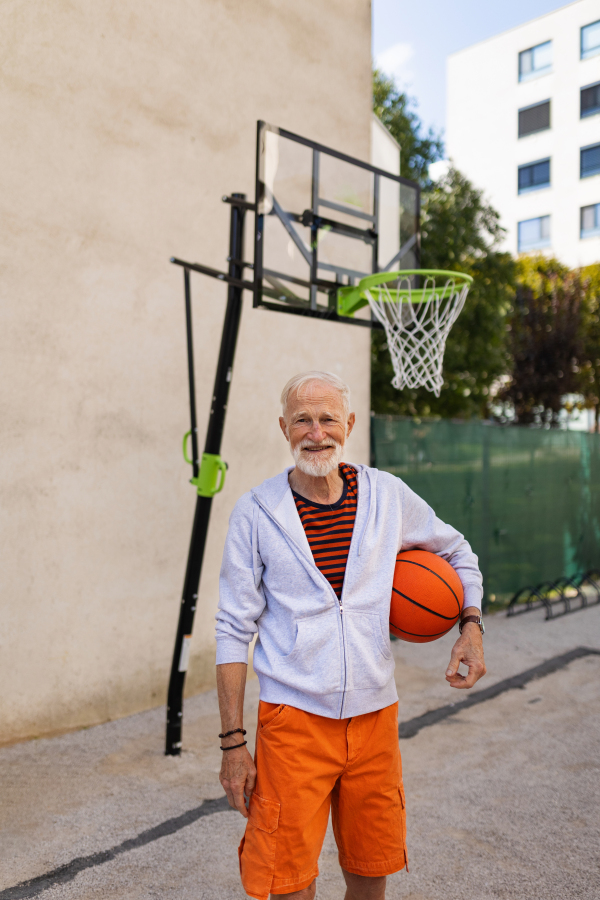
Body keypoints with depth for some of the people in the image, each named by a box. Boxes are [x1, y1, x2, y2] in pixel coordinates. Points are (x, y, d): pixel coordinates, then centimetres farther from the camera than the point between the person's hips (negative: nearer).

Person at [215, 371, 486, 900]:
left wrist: (471, 627, -1)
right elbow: (234, 630, -3)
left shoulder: (388, 495, 0)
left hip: (374, 715, 3)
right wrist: (232, 742, -6)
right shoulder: (256, 512, -6)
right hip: (293, 719, -2)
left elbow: (458, 554, 17)